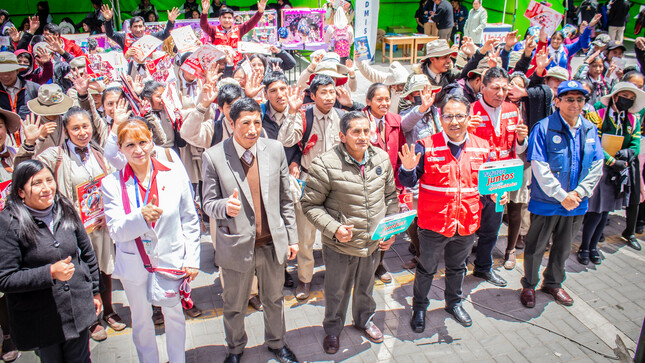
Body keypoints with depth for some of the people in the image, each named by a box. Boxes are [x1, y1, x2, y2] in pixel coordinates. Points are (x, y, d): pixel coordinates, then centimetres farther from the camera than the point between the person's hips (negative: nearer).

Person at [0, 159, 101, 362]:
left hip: (78, 310, 4)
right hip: (41, 320, -3)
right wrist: (50, 272, -23)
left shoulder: (66, 211, 1)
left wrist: (95, 292, 15)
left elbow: (87, 255, 12)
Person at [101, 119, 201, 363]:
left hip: (171, 260, 0)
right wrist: (141, 216, -35)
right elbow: (116, 230, -15)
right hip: (134, 264, 0)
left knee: (174, 315, 19)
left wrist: (192, 259, -2)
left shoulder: (175, 175, -8)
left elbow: (190, 221, -1)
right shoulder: (112, 183, -9)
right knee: (141, 320, 18)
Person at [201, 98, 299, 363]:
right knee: (234, 306, 18)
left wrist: (291, 237, 5)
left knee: (274, 300, 22)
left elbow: (285, 198, 3)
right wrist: (225, 206, -31)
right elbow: (208, 204, -7)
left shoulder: (275, 149, -3)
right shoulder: (213, 157, -13)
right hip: (237, 246, -2)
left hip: (272, 243, 3)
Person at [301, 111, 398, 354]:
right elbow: (310, 205, -15)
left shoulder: (382, 158, -5)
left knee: (366, 286, 27)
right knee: (337, 291, 17)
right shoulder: (326, 165, -21)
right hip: (340, 244, -4)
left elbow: (391, 196, 8)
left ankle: (365, 320, 55)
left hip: (374, 242, 4)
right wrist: (334, 229, -25)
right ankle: (332, 329, 44)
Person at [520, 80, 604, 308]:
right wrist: (562, 196, -18)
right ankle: (529, 285, 28)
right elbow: (540, 168, -18)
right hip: (546, 202, -5)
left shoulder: (590, 129, 3)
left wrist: (579, 192, -9)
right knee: (536, 247, 9)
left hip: (576, 203, 5)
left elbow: (596, 166, 4)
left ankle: (553, 283, 40)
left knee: (563, 247, 20)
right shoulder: (544, 128, -14)